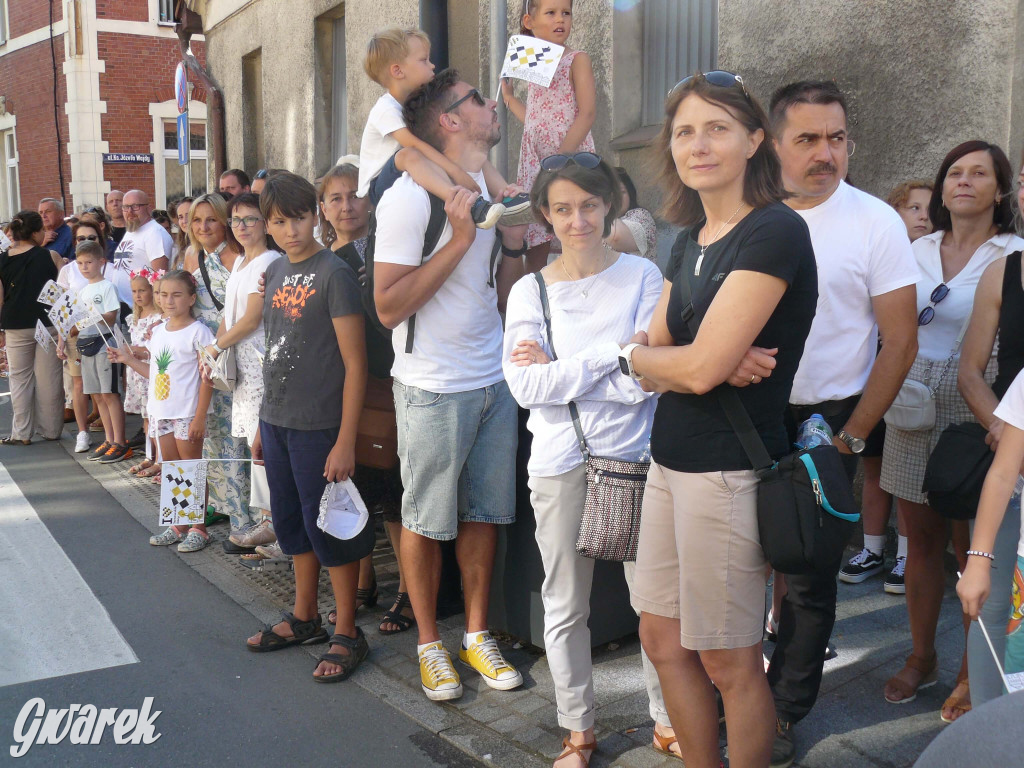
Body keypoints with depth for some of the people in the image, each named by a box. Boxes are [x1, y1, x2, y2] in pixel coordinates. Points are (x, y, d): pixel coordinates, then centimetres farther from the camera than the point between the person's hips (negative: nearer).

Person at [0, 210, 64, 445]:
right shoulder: (50, 256, -8)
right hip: (47, 323, -2)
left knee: (19, 379, 12)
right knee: (48, 379, 6)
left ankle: (22, 433, 14)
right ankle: (51, 430, 14)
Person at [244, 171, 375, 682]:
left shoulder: (333, 273, -13)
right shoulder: (275, 271, 9)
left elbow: (354, 363, -15)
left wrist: (346, 441, -18)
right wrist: (264, 423, 16)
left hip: (318, 426, -7)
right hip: (276, 421, 8)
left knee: (327, 527, 2)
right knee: (291, 522, 18)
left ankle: (347, 634, 17)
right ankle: (304, 617, 35)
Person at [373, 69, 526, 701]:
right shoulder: (412, 197, -14)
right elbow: (389, 306, -19)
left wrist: (515, 239, -2)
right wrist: (460, 241, -20)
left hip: (495, 381, 7)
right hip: (435, 388, -6)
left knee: (485, 513, 13)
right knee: (426, 519, 7)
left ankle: (477, 634, 28)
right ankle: (430, 644, 25)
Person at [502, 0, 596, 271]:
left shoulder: (577, 60, -2)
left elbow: (587, 113, -13)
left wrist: (563, 156, -20)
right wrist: (509, 97, 18)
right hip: (534, 162, 5)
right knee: (534, 243, 6)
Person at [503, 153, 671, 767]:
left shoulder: (641, 276, -2)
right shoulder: (530, 291, 1)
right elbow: (526, 387, -12)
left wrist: (559, 370, -13)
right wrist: (613, 353, -17)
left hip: (634, 456, -1)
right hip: (560, 464, 1)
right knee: (565, 607, 12)